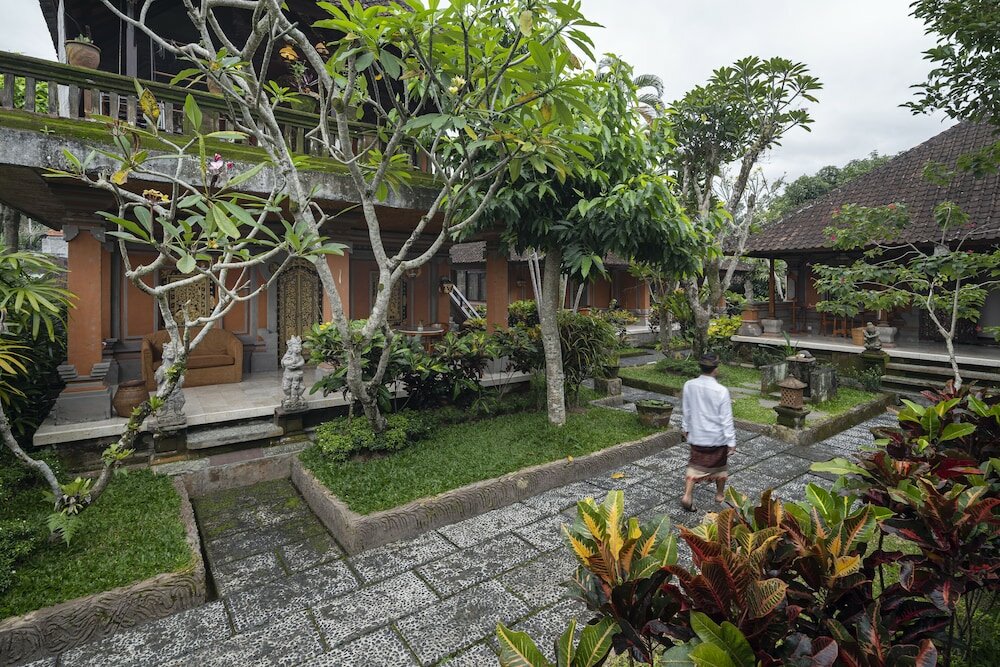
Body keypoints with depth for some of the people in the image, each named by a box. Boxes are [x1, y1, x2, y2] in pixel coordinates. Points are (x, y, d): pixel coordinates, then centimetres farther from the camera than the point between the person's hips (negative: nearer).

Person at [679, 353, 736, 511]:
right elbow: (726, 419, -16)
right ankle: (720, 494, 38)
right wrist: (731, 441, -6)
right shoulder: (721, 391, -23)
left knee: (695, 465, 13)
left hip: (696, 435, 2)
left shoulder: (689, 385, -12)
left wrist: (686, 427, 17)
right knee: (720, 466, 20)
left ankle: (687, 496, 1)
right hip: (717, 437, -2)